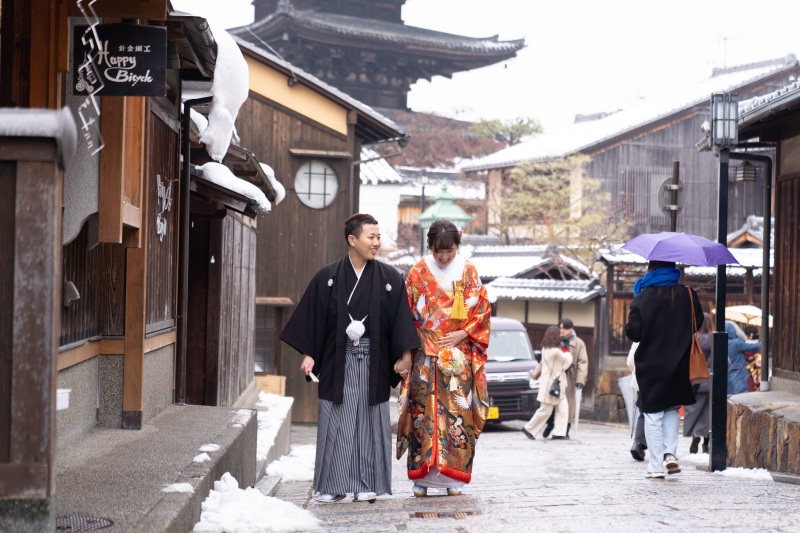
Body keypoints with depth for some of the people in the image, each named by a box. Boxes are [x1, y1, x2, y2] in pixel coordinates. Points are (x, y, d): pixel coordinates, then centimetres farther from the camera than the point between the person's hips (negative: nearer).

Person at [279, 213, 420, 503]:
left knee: (369, 420, 2)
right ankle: (333, 484, 10)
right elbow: (312, 317, 3)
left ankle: (367, 484, 10)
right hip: (337, 360, 0)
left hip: (373, 362, 0)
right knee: (336, 422, 1)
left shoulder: (390, 278, 5)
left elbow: (402, 321, 4)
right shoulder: (327, 277, 3)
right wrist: (308, 354, -3)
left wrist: (405, 355, -3)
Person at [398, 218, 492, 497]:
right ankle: (422, 477, 0)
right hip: (425, 353, 0)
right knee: (424, 409, -4)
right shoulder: (419, 272, 4)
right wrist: (420, 340, -5)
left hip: (460, 354, 0)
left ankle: (454, 477, 2)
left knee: (456, 409, -3)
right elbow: (407, 312, 5)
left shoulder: (468, 271, 6)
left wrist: (461, 334, -7)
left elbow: (483, 310, 5)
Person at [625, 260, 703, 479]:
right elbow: (698, 322, 7)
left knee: (653, 415, 5)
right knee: (672, 409, 20)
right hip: (679, 364, 2)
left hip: (650, 364, -2)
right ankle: (670, 452, 3)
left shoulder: (643, 297, -10)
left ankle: (656, 465, 5)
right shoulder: (687, 295, -3)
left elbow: (632, 331, -12)